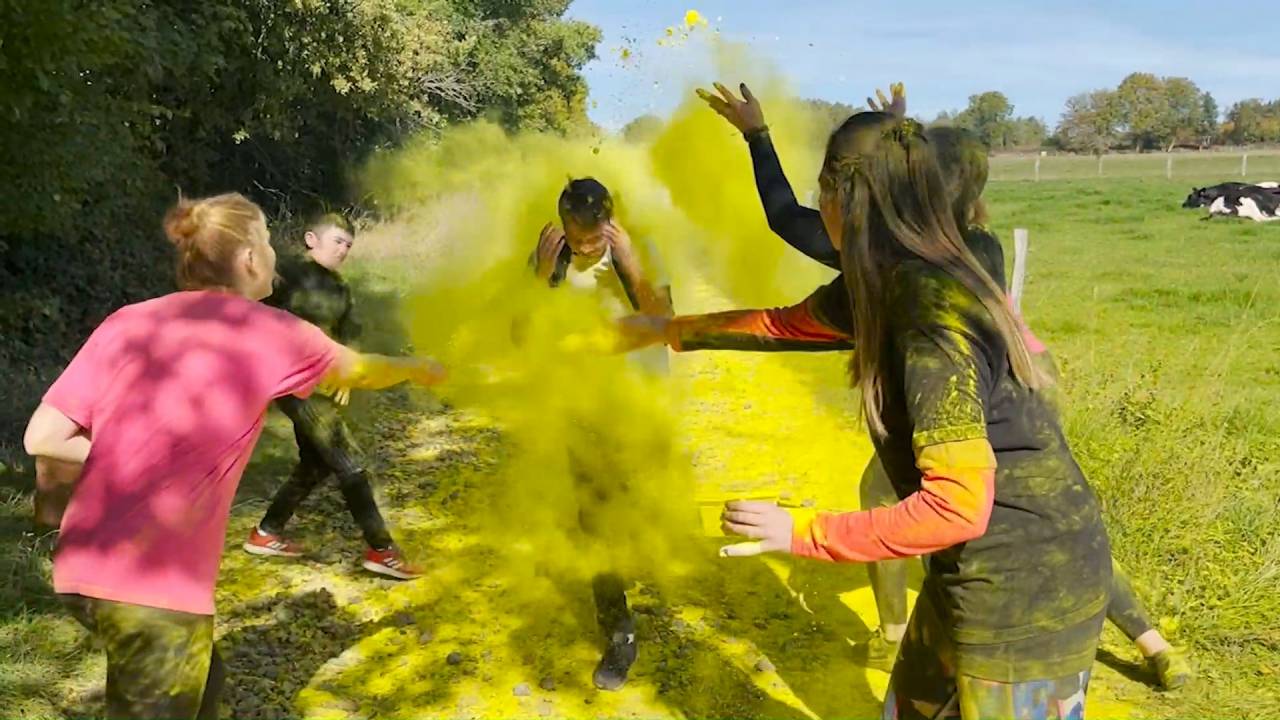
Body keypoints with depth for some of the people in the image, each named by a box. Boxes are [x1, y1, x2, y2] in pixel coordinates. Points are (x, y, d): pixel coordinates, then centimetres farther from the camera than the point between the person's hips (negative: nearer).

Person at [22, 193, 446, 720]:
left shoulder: (126, 322, 7)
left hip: (83, 569, 6)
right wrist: (419, 368, 35)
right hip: (155, 583, -6)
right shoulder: (267, 332, -3)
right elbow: (360, 372, 16)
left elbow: (41, 437, 4)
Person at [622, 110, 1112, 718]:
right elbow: (785, 324, 18)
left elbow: (957, 506, -29)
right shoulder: (882, 285, 1)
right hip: (979, 576, 9)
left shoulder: (932, 313, -27)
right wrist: (670, 330, 26)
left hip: (1025, 594, -9)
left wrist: (801, 534, -23)